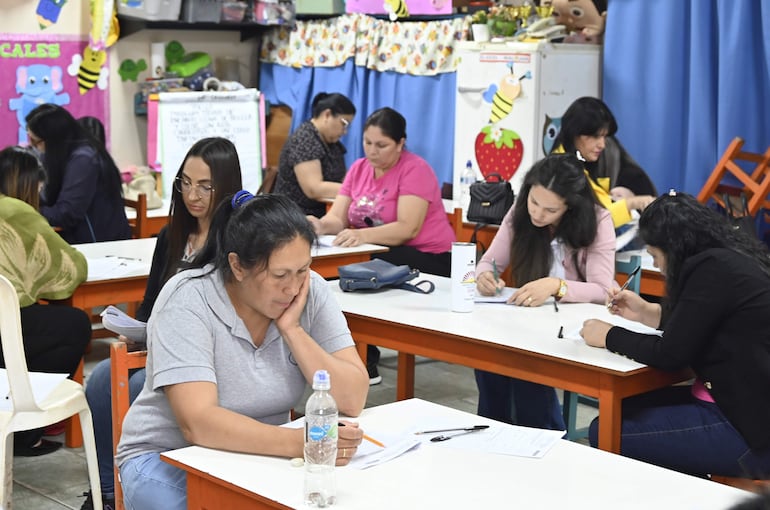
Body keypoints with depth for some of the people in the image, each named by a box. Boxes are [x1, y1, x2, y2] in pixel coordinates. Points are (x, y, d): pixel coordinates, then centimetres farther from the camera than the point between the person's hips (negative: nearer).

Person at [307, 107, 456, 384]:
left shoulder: (415, 170, -13)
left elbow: (407, 228, -25)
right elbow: (337, 218, -2)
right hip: (381, 255, 6)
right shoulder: (359, 168, 8)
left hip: (426, 258, -6)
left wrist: (362, 235, -40)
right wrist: (320, 225, -26)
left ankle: (366, 363, -13)